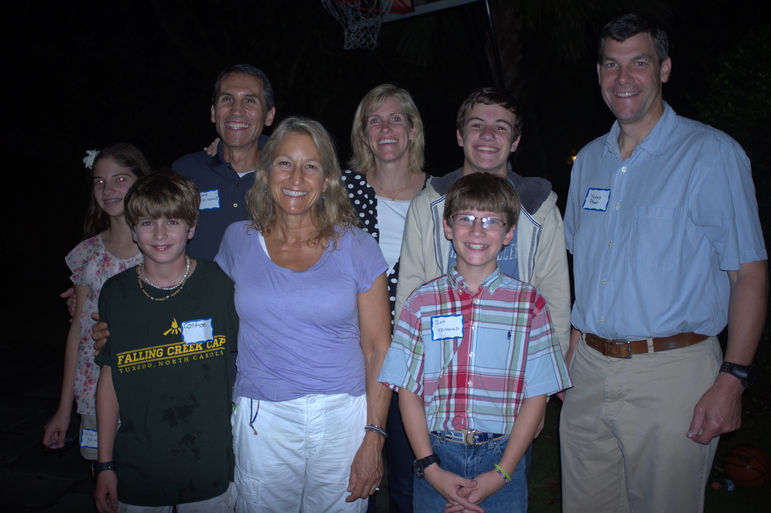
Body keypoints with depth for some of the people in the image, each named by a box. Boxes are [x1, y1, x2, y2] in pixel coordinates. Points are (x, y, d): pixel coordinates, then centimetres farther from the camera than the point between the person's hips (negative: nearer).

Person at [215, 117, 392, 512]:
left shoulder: (357, 247, -3)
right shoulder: (238, 241, 2)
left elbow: (378, 348, -3)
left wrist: (373, 439, -7)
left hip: (343, 419, -1)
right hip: (261, 423, 1)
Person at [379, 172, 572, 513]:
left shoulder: (530, 304, -2)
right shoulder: (422, 303, 0)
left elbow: (537, 396, -1)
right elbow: (408, 390, 0)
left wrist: (500, 474, -8)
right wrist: (431, 468, -8)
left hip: (501, 458, 0)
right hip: (436, 454, 1)